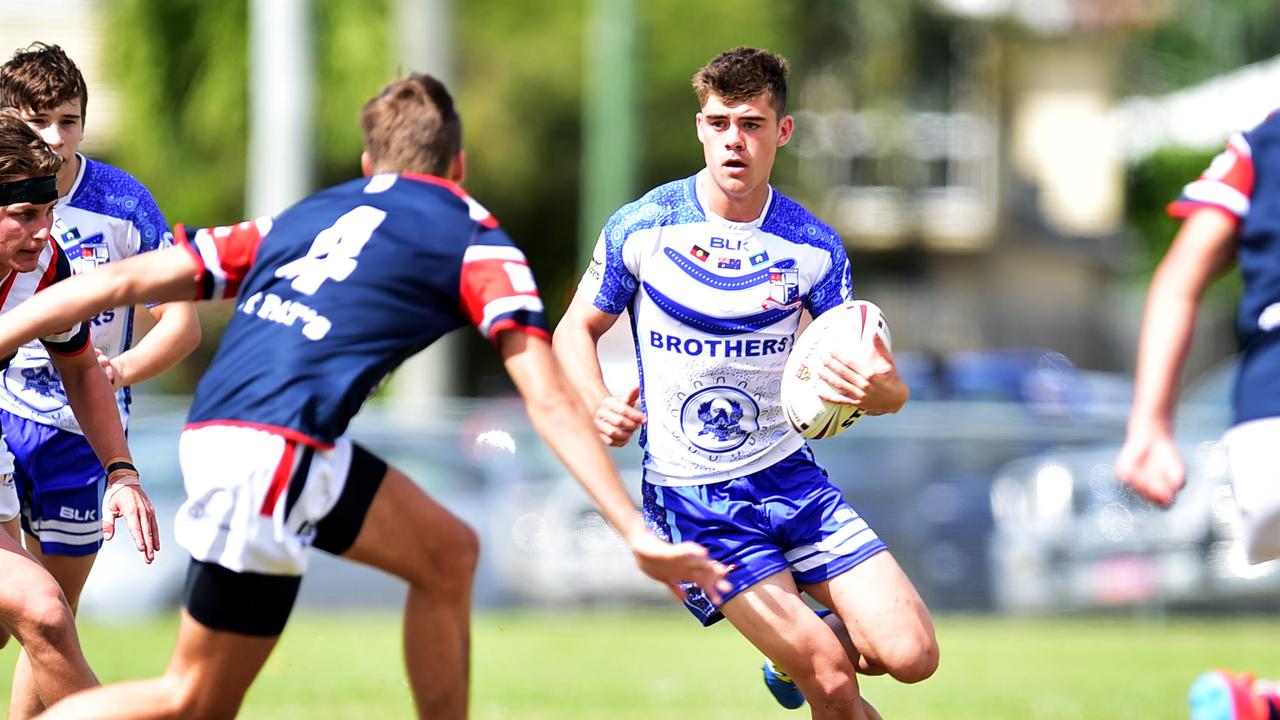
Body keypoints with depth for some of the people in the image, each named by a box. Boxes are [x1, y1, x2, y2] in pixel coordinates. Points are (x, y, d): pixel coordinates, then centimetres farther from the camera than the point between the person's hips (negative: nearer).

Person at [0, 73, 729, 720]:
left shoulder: (303, 218, 23)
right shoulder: (474, 240, 7)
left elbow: (124, 280, 18)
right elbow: (550, 401, -2)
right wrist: (640, 536, -3)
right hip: (272, 450, -8)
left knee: (447, 552, 19)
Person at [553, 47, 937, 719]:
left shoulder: (812, 247, -2)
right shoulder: (640, 229, -8)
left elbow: (888, 390, -1)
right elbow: (577, 329, 6)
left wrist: (880, 389, -26)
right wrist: (597, 404, -15)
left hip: (789, 476, 3)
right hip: (693, 500, -3)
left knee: (911, 654, -8)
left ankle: (796, 655, 21)